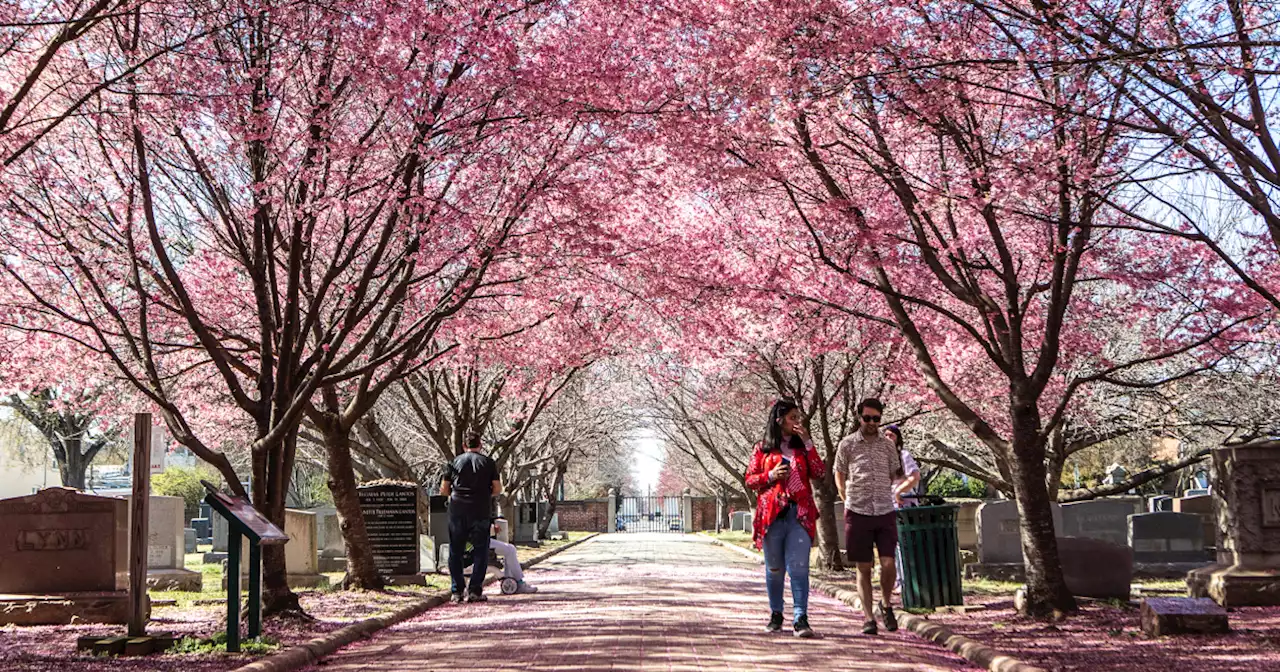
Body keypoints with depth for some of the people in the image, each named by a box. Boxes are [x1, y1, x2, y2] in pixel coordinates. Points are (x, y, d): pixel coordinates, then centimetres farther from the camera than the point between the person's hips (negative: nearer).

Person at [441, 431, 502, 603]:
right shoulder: (488, 462, 5)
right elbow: (497, 489, 2)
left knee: (455, 552, 9)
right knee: (481, 552, 5)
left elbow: (443, 489, 7)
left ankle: (456, 591, 7)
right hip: (480, 511, -1)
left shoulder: (456, 461, 9)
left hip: (457, 510, 2)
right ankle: (475, 591, -1)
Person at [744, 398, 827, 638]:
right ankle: (775, 614, 24)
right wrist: (770, 476, -9)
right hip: (772, 514, 0)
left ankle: (800, 619, -14)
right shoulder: (762, 449, 9)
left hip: (799, 514, 0)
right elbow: (750, 479, 9)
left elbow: (820, 473, 1)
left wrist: (807, 442, -4)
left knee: (799, 567, -11)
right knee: (774, 568, 10)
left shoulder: (801, 447, 14)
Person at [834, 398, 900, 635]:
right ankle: (869, 617, 9)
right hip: (857, 513, -1)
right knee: (864, 568, 2)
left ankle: (886, 604, 19)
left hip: (885, 512, 1)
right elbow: (839, 477, 10)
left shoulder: (888, 445, 9)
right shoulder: (847, 444, 2)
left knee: (888, 564, -7)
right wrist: (850, 501, 5)